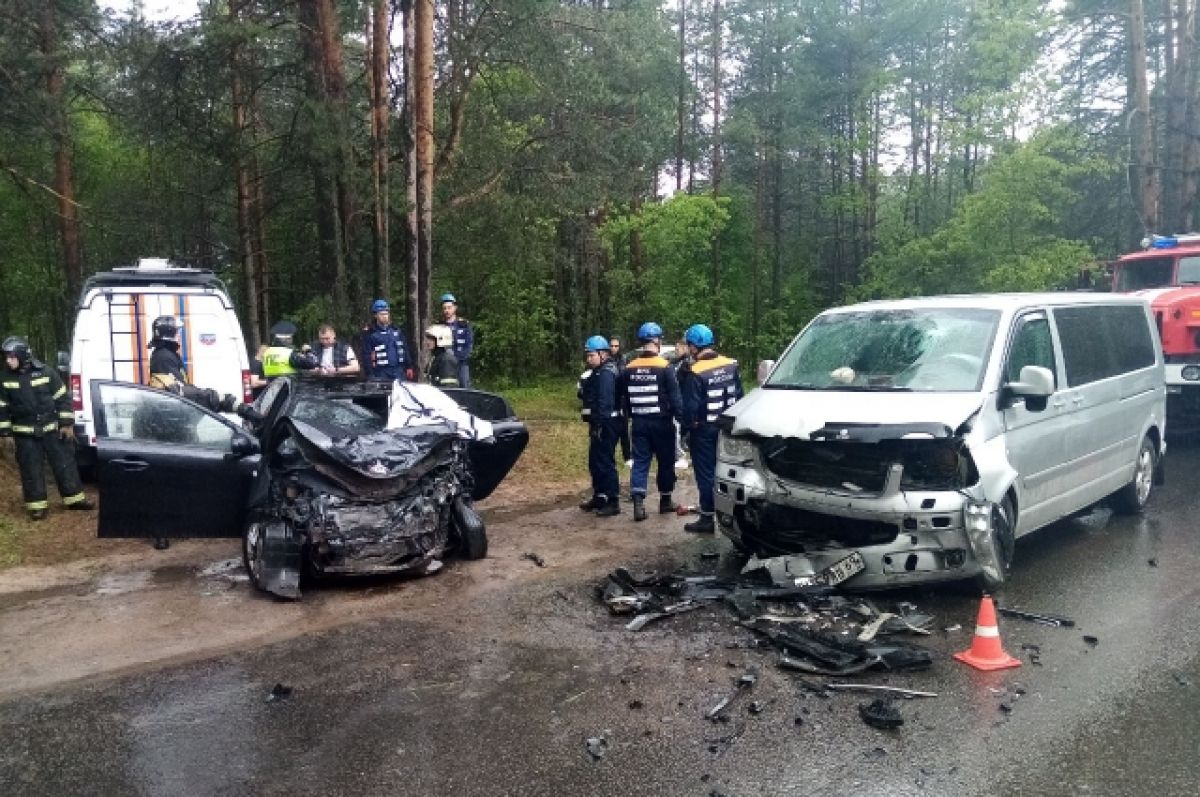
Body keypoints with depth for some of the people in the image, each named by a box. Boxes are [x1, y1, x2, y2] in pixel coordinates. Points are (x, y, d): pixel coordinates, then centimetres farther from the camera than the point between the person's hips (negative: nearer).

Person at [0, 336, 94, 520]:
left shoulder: (46, 373, -6)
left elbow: (63, 398, -2)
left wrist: (67, 424, -4)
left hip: (52, 429, -1)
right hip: (25, 434, 1)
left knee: (65, 464, 4)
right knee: (31, 470, 4)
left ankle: (74, 499, 15)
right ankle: (37, 505, 13)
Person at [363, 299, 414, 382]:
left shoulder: (396, 330, 14)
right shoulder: (370, 334, -1)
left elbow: (405, 349, 16)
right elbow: (367, 356, -5)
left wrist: (408, 367, 11)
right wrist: (370, 375, -11)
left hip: (399, 371, 4)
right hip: (381, 373, -4)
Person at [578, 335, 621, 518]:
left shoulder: (606, 373, -15)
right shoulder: (597, 372, 17)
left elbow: (605, 401, -23)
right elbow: (586, 395, 19)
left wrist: (599, 424, -25)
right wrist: (583, 383, 2)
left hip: (605, 424, -11)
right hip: (599, 423, 11)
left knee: (605, 462, -8)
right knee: (595, 462, 16)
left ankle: (613, 502, -3)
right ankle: (599, 497, 27)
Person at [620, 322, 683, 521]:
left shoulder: (628, 368, 4)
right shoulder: (664, 367, -11)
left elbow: (623, 398, 11)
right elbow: (675, 397, -12)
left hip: (639, 422, 4)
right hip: (661, 422, -3)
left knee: (640, 462, 4)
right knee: (665, 461, 11)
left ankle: (638, 502, -10)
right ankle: (665, 501, 22)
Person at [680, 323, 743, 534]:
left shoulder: (695, 372, -19)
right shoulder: (731, 365, 3)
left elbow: (690, 406, -18)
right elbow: (739, 395, 10)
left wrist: (688, 426, -3)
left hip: (704, 430, -6)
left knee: (706, 474, 0)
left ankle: (707, 518, 5)